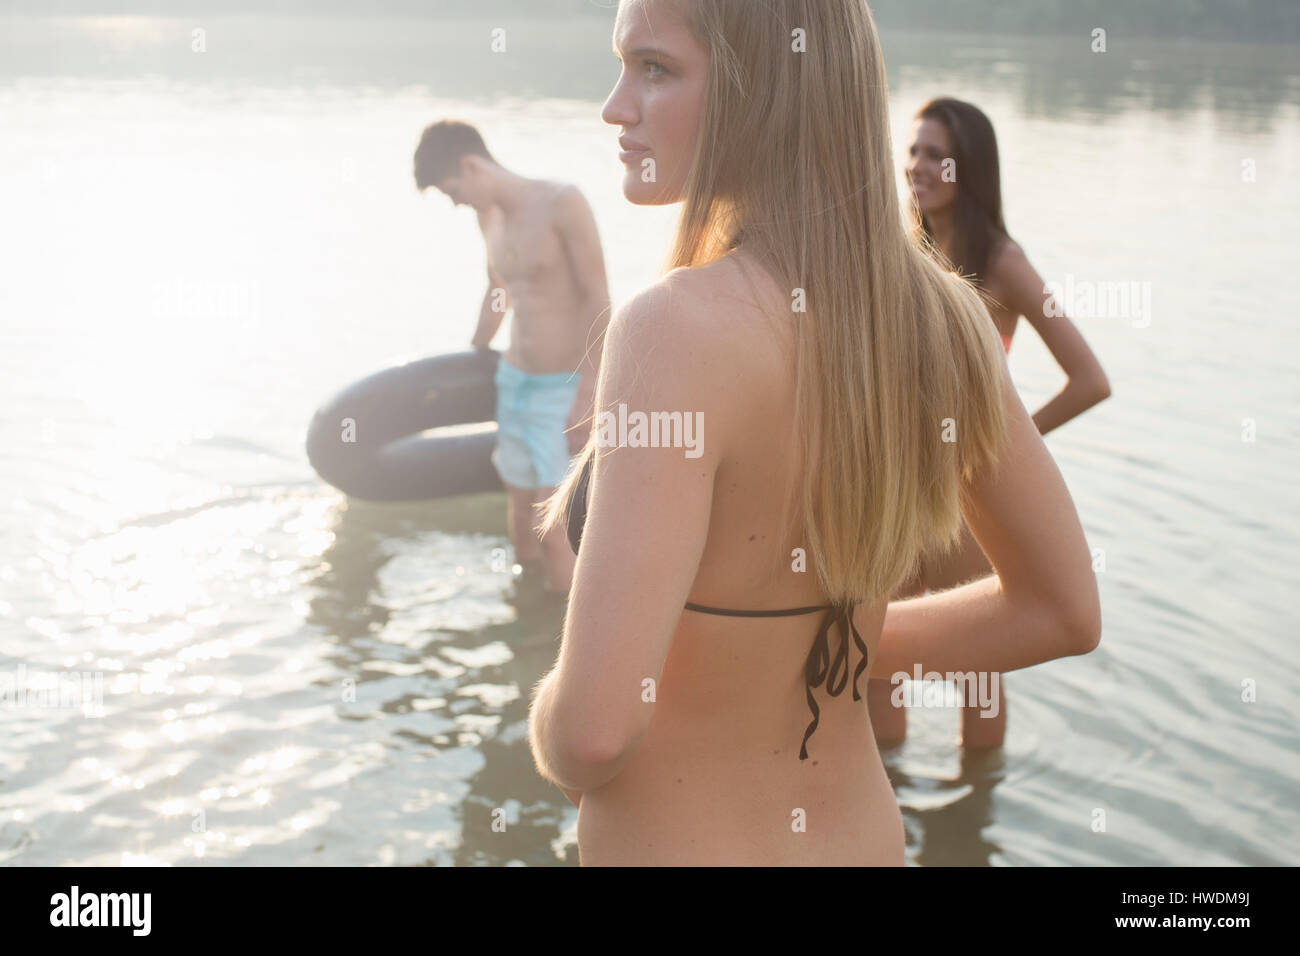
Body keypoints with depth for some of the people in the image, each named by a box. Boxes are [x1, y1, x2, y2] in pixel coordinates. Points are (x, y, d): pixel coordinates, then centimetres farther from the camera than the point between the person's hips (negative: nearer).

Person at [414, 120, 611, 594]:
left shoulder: (562, 204, -15)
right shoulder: (490, 217, 8)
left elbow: (599, 300, -17)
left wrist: (586, 396, -20)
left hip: (565, 389, -7)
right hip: (513, 379, 7)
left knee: (551, 533, -10)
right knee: (522, 530, 10)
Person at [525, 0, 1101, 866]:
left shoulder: (679, 331, -27)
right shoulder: (939, 313, -8)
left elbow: (596, 724, -32)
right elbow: (1066, 613, 3)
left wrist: (553, 738, -9)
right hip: (863, 834, 6)